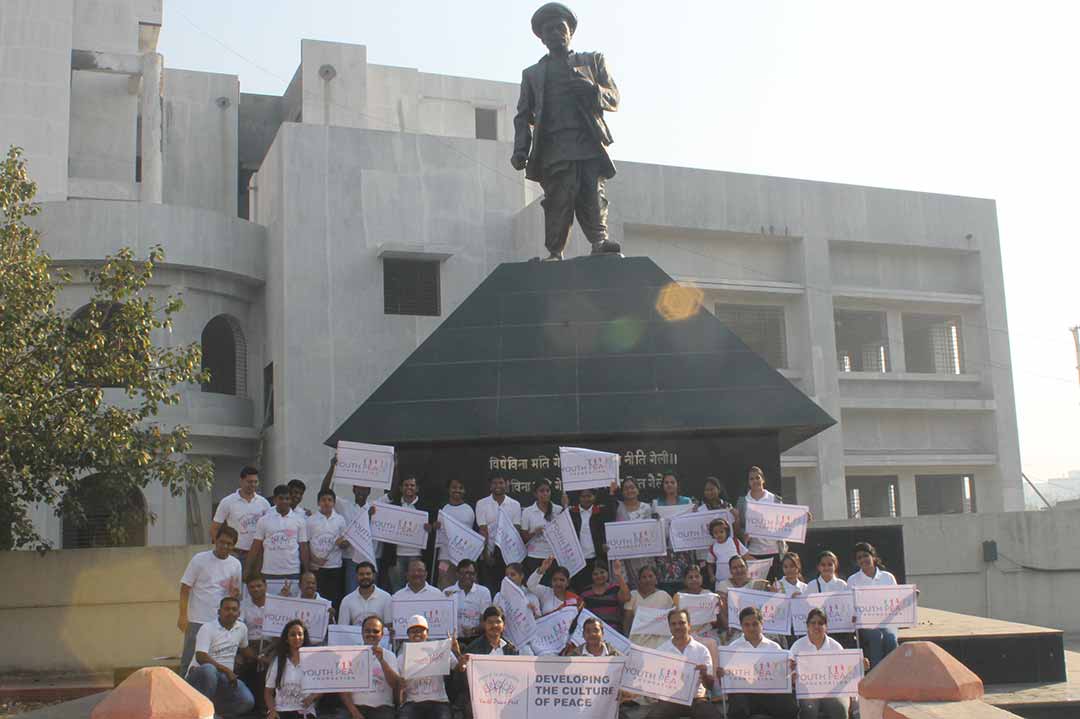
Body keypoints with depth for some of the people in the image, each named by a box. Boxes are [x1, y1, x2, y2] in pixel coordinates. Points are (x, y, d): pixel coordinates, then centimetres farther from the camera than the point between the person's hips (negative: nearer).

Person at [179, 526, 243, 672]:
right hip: (197, 621, -4)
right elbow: (185, 588, -4)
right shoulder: (200, 559, -5)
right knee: (190, 660, 2)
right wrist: (183, 615, -11)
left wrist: (234, 593, -9)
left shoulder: (235, 564, 7)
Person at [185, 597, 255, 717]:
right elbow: (201, 657, -23)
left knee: (247, 701, -21)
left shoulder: (242, 628, 8)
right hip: (199, 672, -5)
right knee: (209, 669, -42)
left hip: (225, 677, 5)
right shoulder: (207, 628, -11)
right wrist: (226, 670, -27)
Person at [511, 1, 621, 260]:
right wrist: (521, 150, 2)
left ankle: (600, 242, -27)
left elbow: (614, 99, 16)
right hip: (554, 148, 0)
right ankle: (555, 254, -16)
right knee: (559, 200, -13)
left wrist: (591, 90, -7)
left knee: (593, 196, -17)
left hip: (590, 144, 0)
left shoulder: (592, 61, 26)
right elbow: (524, 116, 20)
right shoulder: (532, 74, 28)